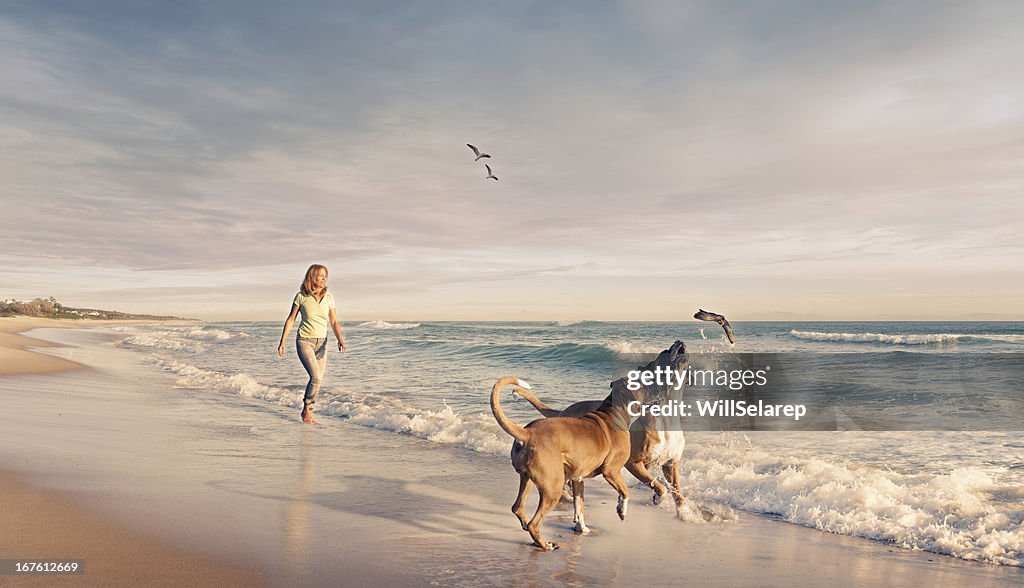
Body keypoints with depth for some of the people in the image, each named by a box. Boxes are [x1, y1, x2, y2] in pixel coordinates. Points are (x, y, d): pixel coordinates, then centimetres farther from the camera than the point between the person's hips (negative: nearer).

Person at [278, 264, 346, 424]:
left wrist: (340, 339, -16)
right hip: (304, 341, -4)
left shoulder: (329, 298, 2)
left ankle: (307, 411, 23)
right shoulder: (301, 296, -7)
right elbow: (291, 319, 0)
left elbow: (334, 322, 2)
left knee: (317, 379, 5)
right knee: (316, 376, -19)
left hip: (322, 343, 4)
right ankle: (306, 410, 0)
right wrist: (282, 342, -1)